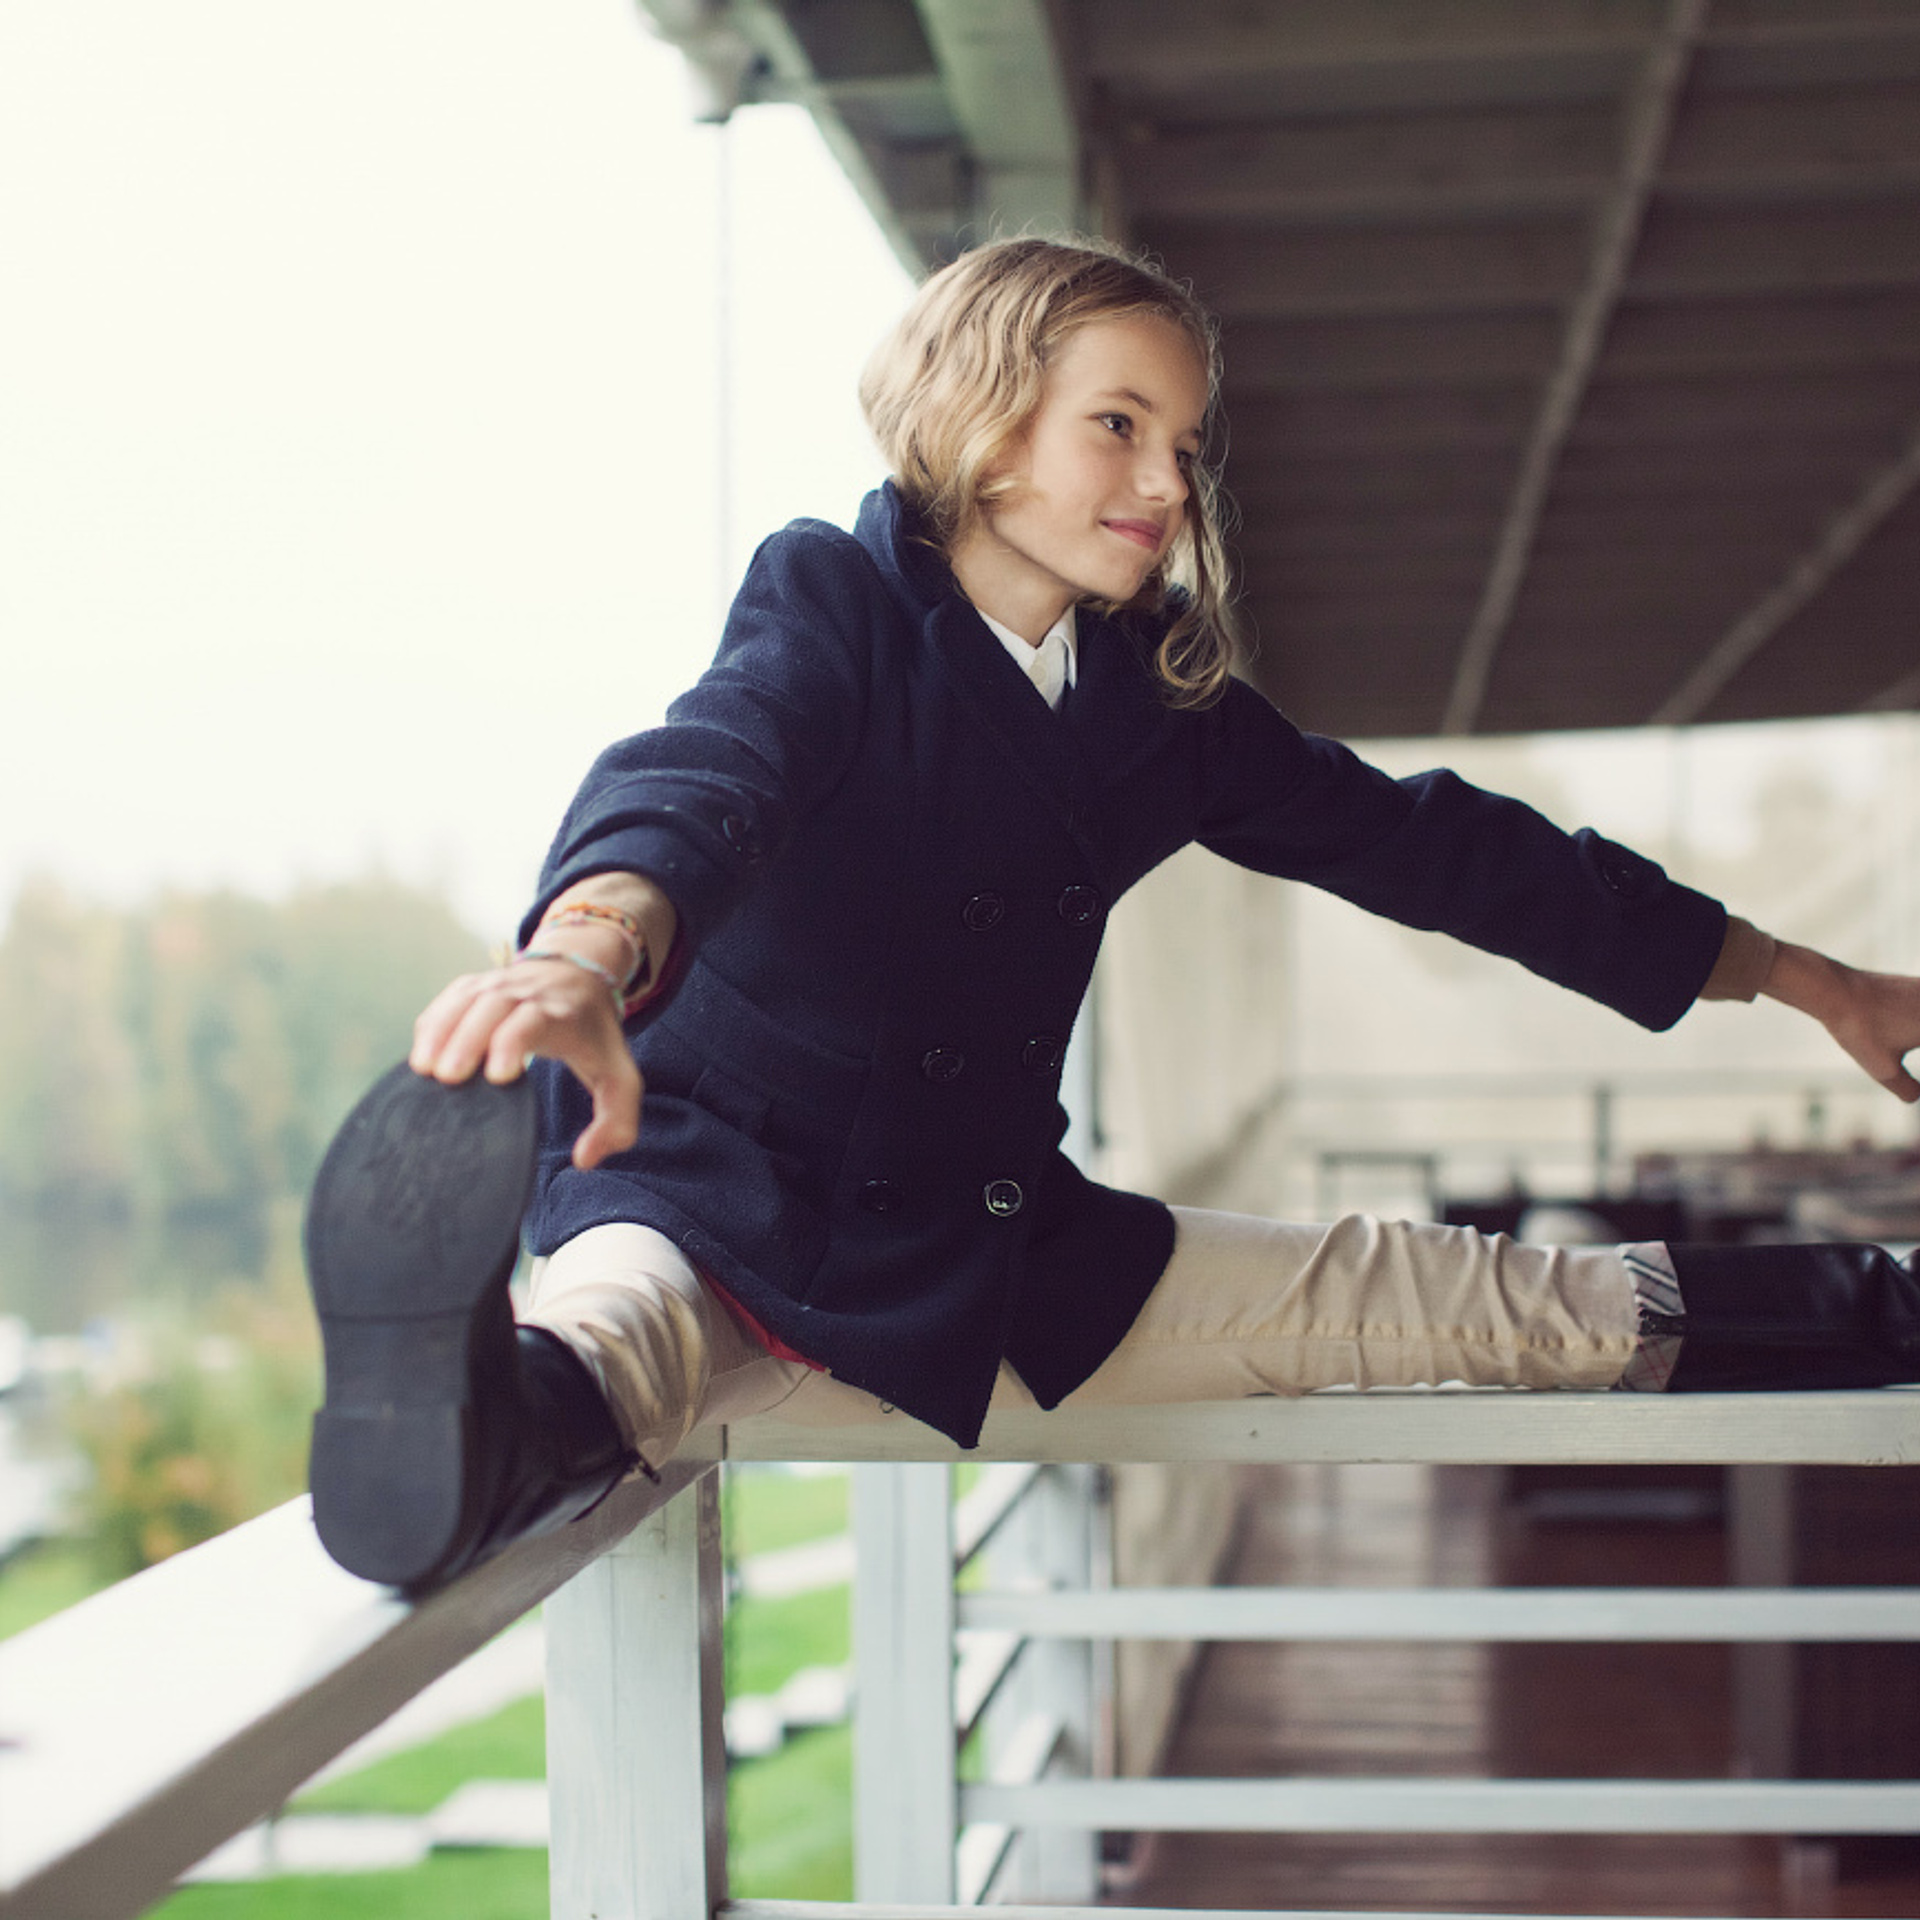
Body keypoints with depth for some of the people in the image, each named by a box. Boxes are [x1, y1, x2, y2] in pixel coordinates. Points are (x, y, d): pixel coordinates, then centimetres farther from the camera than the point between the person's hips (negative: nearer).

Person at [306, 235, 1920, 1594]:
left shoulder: (1161, 707, 7)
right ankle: (501, 1424, -78)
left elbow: (1425, 844, 15)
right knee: (635, 1306, -44)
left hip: (1002, 1263, 7)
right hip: (729, 1203, -6)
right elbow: (708, 770, -33)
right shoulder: (835, 603, -11)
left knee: (1458, 1294, 10)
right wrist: (590, 953, -59)